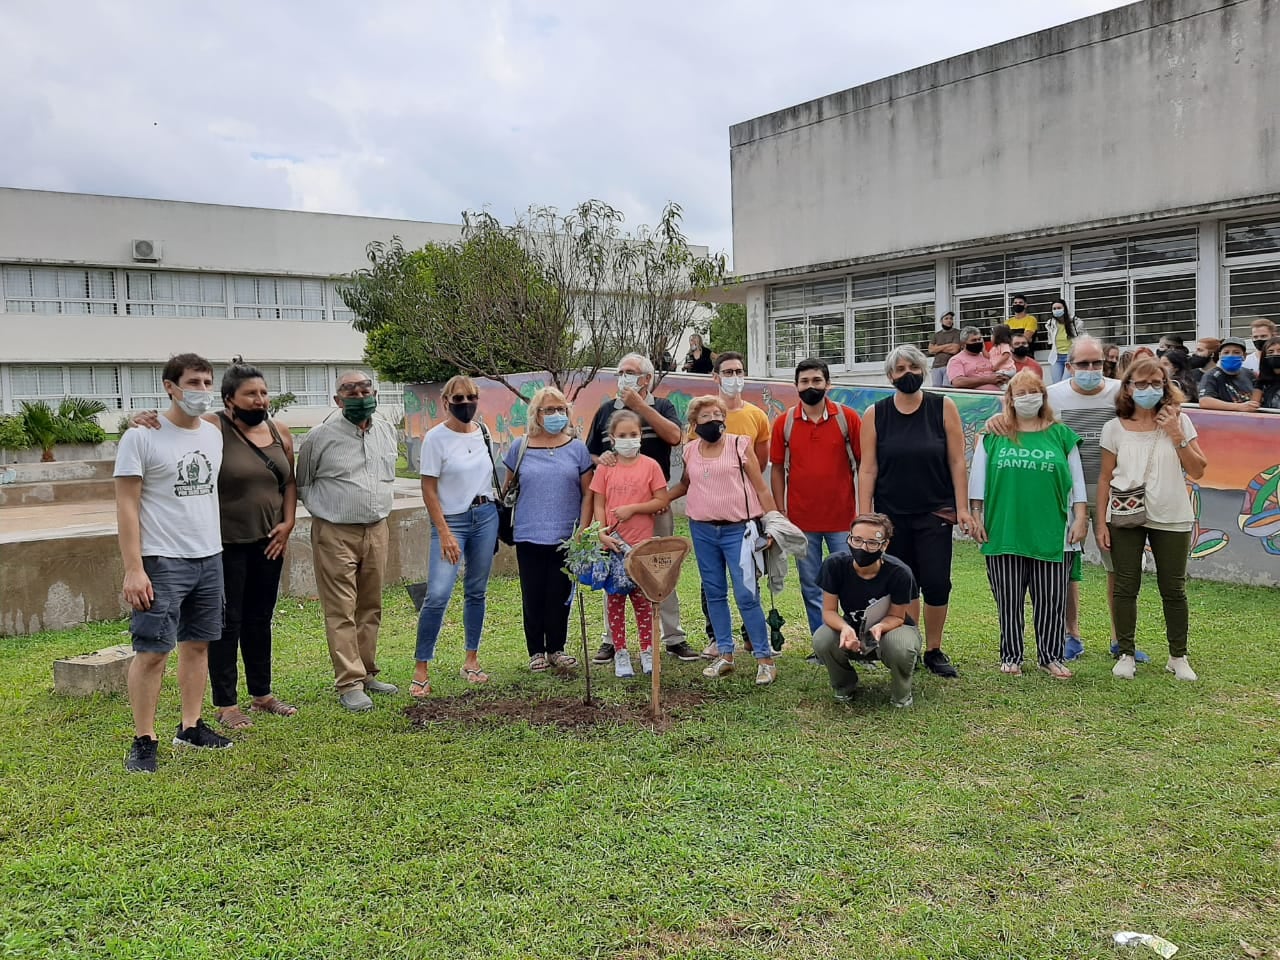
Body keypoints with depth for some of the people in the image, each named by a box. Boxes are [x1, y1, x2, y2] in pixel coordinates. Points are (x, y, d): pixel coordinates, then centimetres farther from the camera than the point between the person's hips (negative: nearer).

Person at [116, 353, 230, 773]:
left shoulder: (214, 435, 9)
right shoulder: (142, 436, -9)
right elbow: (127, 506, -11)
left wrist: (215, 546, 13)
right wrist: (133, 568, -16)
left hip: (209, 557, 6)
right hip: (162, 563, -6)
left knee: (198, 644, 12)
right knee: (152, 651, -4)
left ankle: (190, 727, 23)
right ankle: (144, 741, 6)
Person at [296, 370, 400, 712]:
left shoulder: (387, 431, 8)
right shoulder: (320, 436, -7)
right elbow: (302, 483, 4)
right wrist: (325, 509, 3)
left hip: (377, 530, 5)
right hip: (335, 534, -5)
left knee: (371, 607, 12)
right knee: (342, 610, -4)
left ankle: (367, 673, 23)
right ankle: (349, 684, 0)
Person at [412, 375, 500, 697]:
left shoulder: (483, 432, 5)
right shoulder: (436, 438, -10)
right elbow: (429, 490, -10)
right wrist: (445, 534, -14)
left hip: (486, 516, 5)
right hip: (451, 520, -5)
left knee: (476, 593, 10)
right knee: (437, 595, -13)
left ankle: (471, 661, 21)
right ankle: (421, 670, -3)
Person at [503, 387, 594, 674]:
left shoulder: (577, 448, 3)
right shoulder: (520, 448, 4)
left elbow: (587, 493, 3)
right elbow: (507, 489, 13)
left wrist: (583, 530, -5)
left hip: (566, 538, 0)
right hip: (529, 536, 0)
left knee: (560, 595, 6)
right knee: (533, 596, 6)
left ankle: (556, 649, 21)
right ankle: (536, 651, 20)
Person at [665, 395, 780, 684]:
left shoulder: (740, 445, -2)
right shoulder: (690, 451, 8)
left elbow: (761, 488, 0)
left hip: (738, 530, -4)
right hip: (702, 531, 4)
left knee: (746, 595, -7)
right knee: (714, 593, 9)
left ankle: (765, 659, 2)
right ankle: (725, 655, 20)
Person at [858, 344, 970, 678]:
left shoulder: (943, 407, 0)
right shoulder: (875, 415, 1)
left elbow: (957, 462, 0)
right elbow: (868, 469, 0)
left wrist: (962, 507, -4)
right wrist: (865, 517, -4)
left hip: (935, 513, -1)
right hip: (891, 515, 1)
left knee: (937, 584, -4)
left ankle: (934, 651, 13)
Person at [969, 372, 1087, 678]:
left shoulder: (1061, 435, 8)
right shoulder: (993, 436, 6)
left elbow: (1077, 481, 9)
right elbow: (978, 478, 7)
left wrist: (1080, 519, 2)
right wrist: (975, 516, 2)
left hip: (1051, 535, 1)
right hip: (1003, 534, 0)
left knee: (1051, 600, 4)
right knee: (1009, 600, 6)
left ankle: (1051, 657, 19)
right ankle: (1011, 657, 19)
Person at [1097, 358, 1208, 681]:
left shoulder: (1179, 422, 0)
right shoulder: (1115, 427, 0)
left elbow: (1198, 471, -4)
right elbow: (1105, 478, 3)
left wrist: (1176, 435, -14)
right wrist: (1102, 522, -1)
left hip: (1171, 520, 0)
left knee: (1173, 590, 7)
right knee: (1125, 587, 4)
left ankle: (1178, 657, 20)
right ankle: (1126, 655, 16)